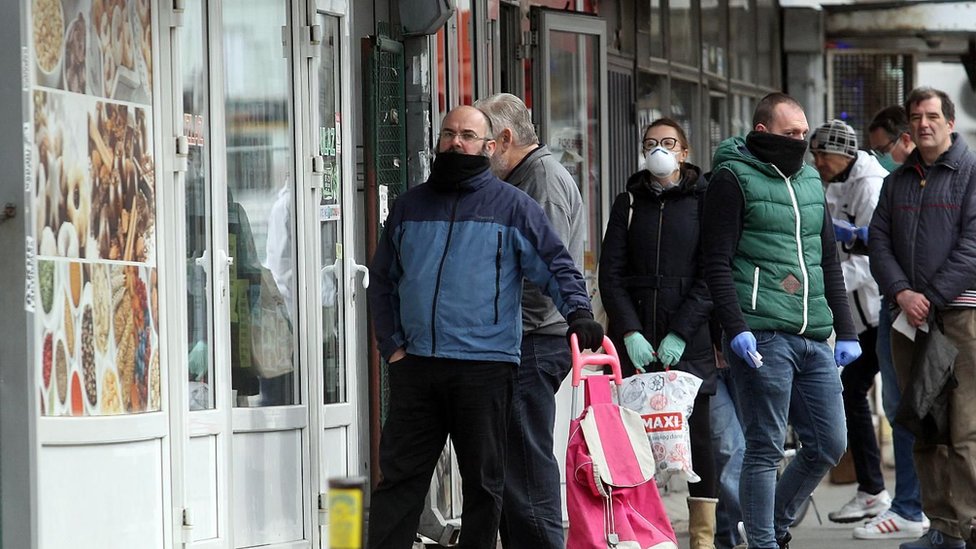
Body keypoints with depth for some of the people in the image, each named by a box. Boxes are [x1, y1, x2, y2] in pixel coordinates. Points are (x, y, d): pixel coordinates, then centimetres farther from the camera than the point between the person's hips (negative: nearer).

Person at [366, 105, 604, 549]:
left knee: (483, 482, 3)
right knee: (399, 477, 2)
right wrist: (391, 345, 8)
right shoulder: (410, 206, 14)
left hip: (485, 366, -3)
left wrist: (578, 313, -19)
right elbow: (382, 281, 19)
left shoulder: (512, 206, 4)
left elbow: (557, 266, -1)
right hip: (415, 365, 3)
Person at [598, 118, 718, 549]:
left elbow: (711, 276, -2)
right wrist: (630, 333, -7)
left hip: (690, 342, -2)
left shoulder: (703, 201, 5)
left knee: (696, 438, -3)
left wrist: (681, 333, -11)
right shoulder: (629, 203, 13)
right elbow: (611, 274, 6)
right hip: (636, 343, 2)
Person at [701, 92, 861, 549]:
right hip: (762, 338, -7)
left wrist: (846, 331, 17)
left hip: (813, 339, 7)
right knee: (765, 450, -5)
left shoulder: (809, 181, 19)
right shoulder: (733, 179, -2)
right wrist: (736, 328, -18)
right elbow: (717, 262, -8)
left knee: (829, 444, 7)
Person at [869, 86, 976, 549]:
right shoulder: (896, 181, 17)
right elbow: (879, 241, 11)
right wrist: (902, 293, -6)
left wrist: (932, 298, -12)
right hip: (908, 319, 6)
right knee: (924, 428, 5)